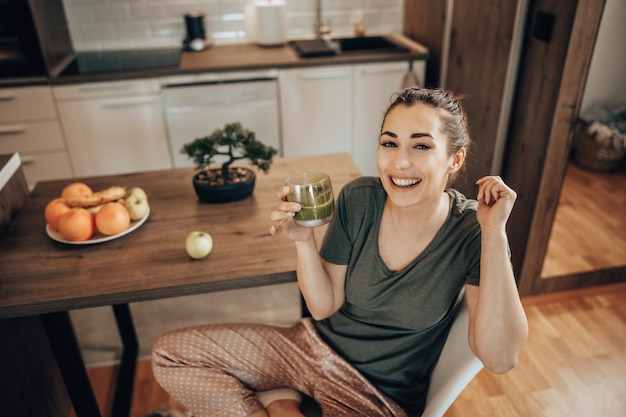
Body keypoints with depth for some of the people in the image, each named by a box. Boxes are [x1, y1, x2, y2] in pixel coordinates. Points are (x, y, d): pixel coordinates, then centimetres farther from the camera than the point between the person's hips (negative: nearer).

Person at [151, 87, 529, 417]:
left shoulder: (472, 231, -19)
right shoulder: (358, 199, -12)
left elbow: (500, 359, -26)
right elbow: (324, 307, -6)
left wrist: (494, 231, -31)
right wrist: (303, 239, -24)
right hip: (318, 345, 4)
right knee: (169, 354, 1)